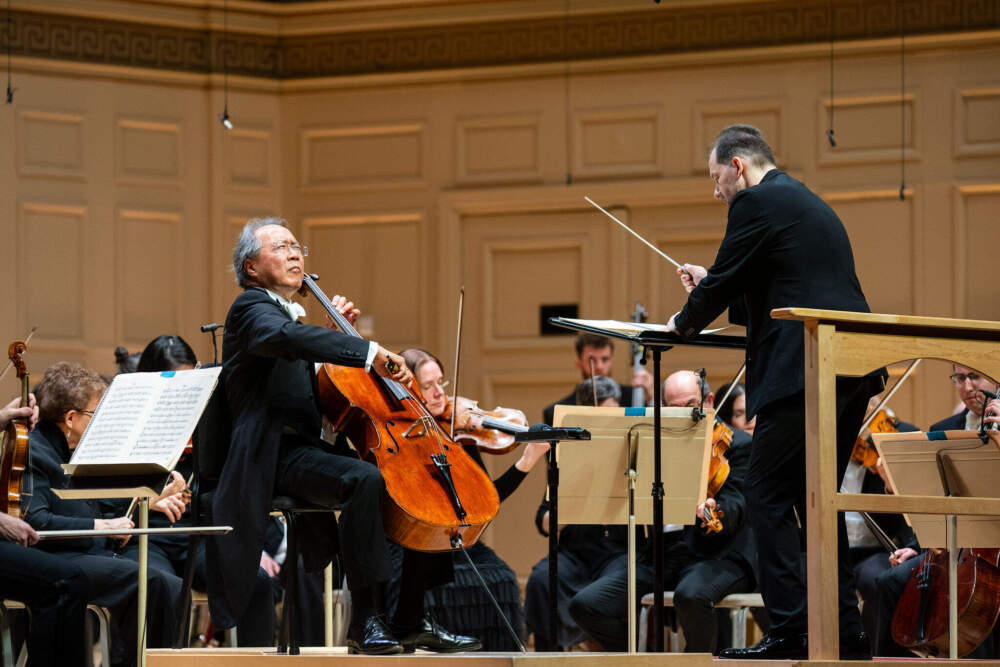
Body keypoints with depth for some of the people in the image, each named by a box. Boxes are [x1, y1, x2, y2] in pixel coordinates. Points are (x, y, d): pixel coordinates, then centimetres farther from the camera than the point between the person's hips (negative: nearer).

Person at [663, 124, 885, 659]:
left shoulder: (757, 202, -4)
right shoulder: (813, 206, 26)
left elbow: (721, 282, -5)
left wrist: (685, 323, 14)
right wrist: (712, 286, 28)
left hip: (803, 373, -9)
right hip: (854, 373, 10)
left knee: (767, 495, -5)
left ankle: (789, 631, -11)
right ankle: (843, 630, 12)